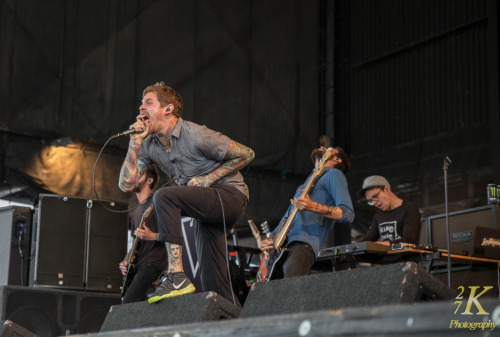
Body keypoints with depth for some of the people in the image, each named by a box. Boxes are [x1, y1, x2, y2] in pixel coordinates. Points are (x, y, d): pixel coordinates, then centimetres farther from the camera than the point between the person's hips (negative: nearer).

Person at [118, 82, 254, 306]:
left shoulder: (196, 136, -17)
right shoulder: (149, 145, 4)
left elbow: (246, 154, -11)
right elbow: (126, 184, -4)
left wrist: (209, 179, -14)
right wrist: (135, 140, -7)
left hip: (230, 196, -8)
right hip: (208, 207, 8)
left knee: (164, 197, -28)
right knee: (212, 282, 5)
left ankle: (176, 277, -30)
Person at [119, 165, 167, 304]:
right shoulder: (136, 212, 24)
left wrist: (153, 236, -24)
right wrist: (126, 260, 10)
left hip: (153, 263, -9)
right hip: (136, 266, 9)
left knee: (127, 306, -26)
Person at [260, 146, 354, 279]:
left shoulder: (333, 175, 10)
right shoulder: (308, 180, 34)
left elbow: (348, 214, -6)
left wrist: (313, 207, -20)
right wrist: (269, 239, 11)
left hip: (303, 244, -8)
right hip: (279, 249, 8)